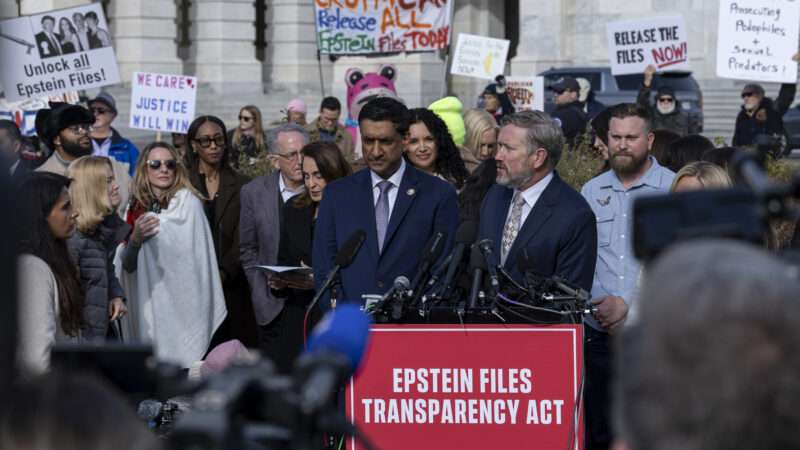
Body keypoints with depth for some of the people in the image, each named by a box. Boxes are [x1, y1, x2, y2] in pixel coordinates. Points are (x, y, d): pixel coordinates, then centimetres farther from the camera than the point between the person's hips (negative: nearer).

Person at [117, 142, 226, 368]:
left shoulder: (188, 203, -4)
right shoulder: (137, 208, 9)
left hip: (181, 301, -4)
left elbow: (199, 257, -5)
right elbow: (127, 265, 8)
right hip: (146, 303, 4)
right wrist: (134, 239, -9)